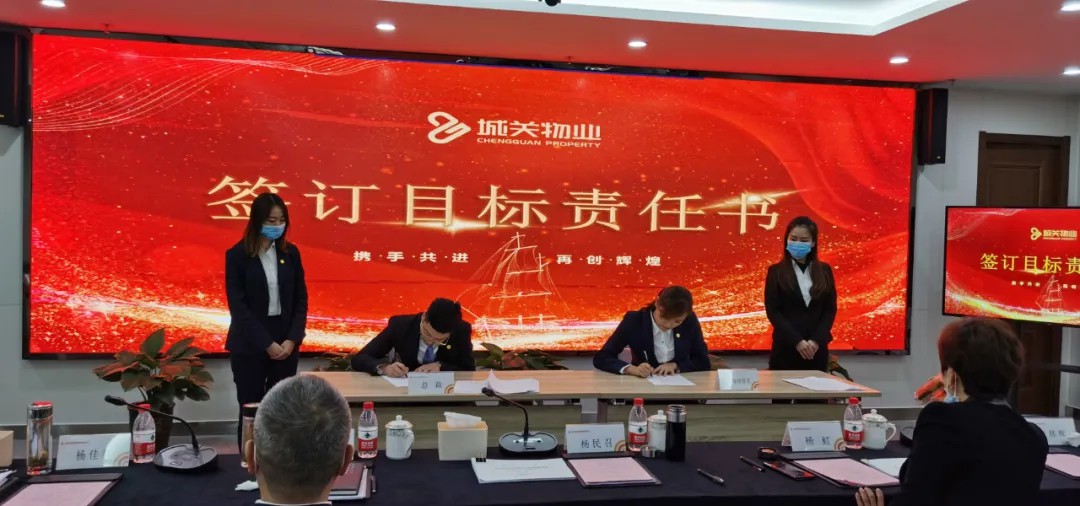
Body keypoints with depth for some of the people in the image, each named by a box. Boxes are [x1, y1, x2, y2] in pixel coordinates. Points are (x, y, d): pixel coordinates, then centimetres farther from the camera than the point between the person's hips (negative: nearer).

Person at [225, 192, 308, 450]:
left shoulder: (290, 253, 4)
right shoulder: (237, 255, -6)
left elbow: (301, 300, 5)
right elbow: (238, 306, -10)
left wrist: (292, 339, -8)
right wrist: (267, 344, -14)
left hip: (286, 343, 3)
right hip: (249, 346, -3)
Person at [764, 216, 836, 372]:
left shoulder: (824, 271, 7)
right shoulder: (776, 271, 0)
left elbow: (830, 309, 4)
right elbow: (772, 311, -6)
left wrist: (816, 340, -9)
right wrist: (797, 340, -14)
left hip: (817, 347, 2)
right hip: (786, 347, -2)